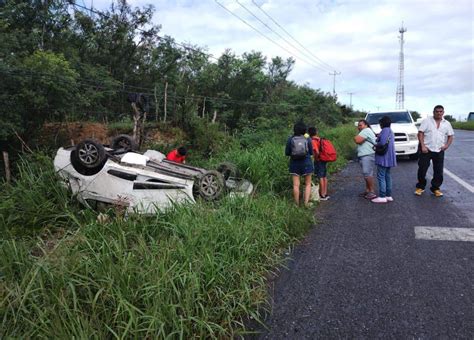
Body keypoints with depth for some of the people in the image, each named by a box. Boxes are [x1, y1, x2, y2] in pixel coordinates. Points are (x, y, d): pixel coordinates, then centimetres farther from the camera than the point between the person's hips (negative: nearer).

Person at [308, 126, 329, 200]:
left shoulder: (313, 141, -13)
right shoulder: (320, 139, 9)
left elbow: (317, 152, -23)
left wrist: (316, 158, -9)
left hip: (319, 161, -8)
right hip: (324, 160, 8)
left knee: (321, 178, -2)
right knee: (324, 177, 13)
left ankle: (322, 195, 4)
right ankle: (325, 194, 20)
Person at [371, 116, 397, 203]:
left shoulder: (385, 130, -13)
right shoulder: (390, 131, 19)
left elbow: (382, 142, -22)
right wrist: (378, 137, 16)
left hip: (384, 157, -10)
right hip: (389, 158, 10)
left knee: (381, 177, -8)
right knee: (387, 176, 13)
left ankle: (382, 197, -8)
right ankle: (388, 195, 17)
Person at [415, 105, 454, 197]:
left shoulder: (447, 123, 11)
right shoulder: (427, 121, 1)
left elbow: (451, 136, 15)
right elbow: (420, 133, -5)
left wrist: (447, 145, -4)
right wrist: (422, 146, -14)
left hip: (439, 151, 3)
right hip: (426, 150, -3)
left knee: (438, 172, 5)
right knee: (422, 169, -1)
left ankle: (435, 188, 18)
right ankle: (420, 187, 15)